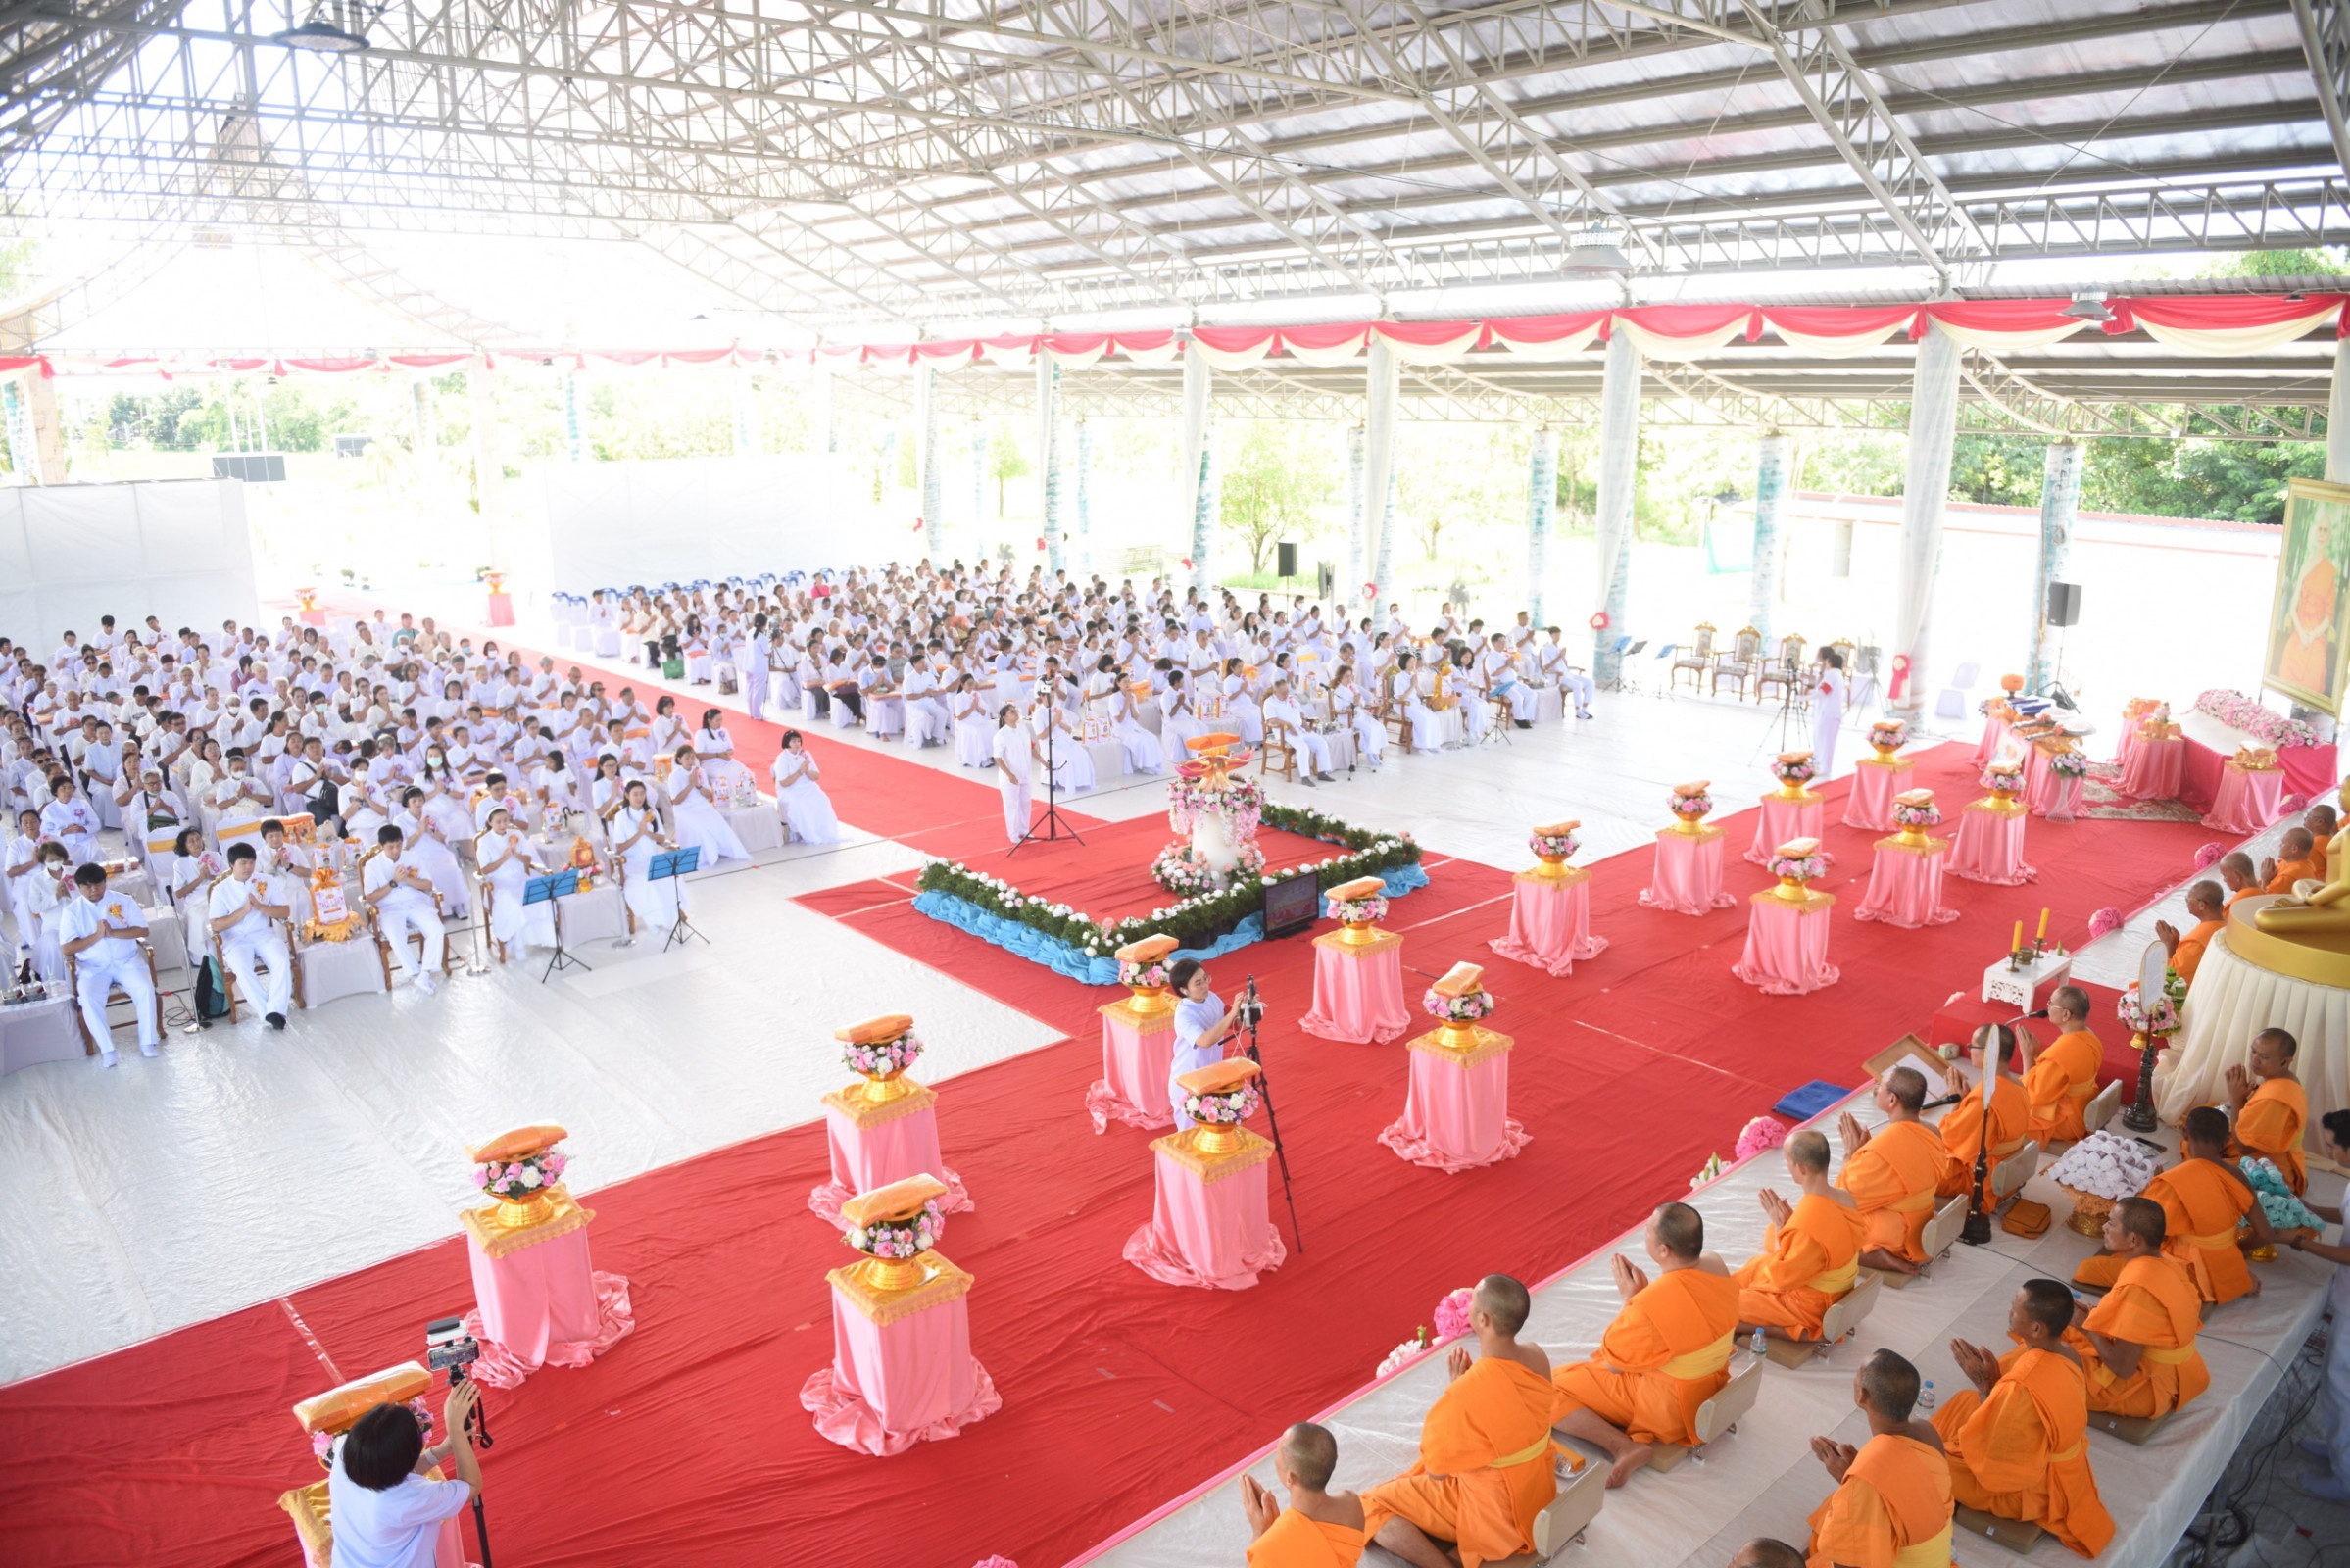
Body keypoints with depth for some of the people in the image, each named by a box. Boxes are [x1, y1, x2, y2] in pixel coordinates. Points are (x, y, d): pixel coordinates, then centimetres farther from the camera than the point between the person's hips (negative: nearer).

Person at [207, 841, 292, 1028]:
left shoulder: (267, 881, 7)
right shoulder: (220, 889, 2)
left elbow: (285, 911, 3)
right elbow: (216, 926, -5)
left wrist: (260, 907, -13)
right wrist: (244, 910, -16)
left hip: (264, 935, 2)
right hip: (236, 940, -2)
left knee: (282, 962, -30)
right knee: (243, 969, -33)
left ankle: (275, 1010, -34)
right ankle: (269, 1012, -27)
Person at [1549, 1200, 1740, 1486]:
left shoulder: (1652, 1304, -34)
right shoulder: (1718, 1268, -12)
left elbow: (1615, 1363, -17)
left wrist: (1630, 1299, -12)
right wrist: (1645, 1290, -3)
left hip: (1667, 1408, -8)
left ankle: (1625, 1447, -17)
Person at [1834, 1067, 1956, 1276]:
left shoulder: (1880, 1151, -31)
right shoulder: (1932, 1135, -6)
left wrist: (1851, 1153, -9)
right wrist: (1865, 1147, 1)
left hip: (1890, 1241, -8)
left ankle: (1875, 1257, -8)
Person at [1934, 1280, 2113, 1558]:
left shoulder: (2022, 1388, -40)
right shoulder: (2064, 1353, -14)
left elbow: (1990, 1449, -24)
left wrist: (1983, 1384, -22)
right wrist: (1994, 1373, -10)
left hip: (2028, 1488, -8)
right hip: (2058, 1468, 8)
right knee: (1964, 1402, 21)